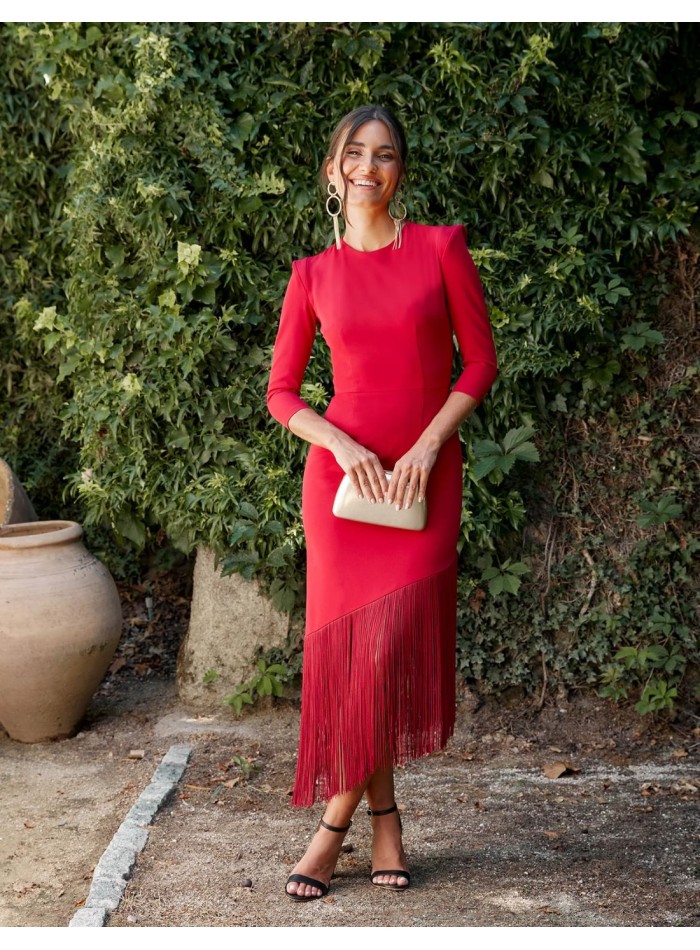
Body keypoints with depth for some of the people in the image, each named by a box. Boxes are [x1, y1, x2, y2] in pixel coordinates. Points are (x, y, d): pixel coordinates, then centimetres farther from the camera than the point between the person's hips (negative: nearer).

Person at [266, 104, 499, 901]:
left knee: (395, 645, -8)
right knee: (348, 646, 1)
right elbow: (280, 394, 6)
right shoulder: (313, 275, 4)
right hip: (341, 471, 1)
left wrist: (426, 446, -10)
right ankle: (383, 813, 16)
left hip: (423, 474, -1)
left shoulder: (440, 248, 1)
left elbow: (481, 361, 1)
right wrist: (342, 444, -11)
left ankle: (337, 816, 6)